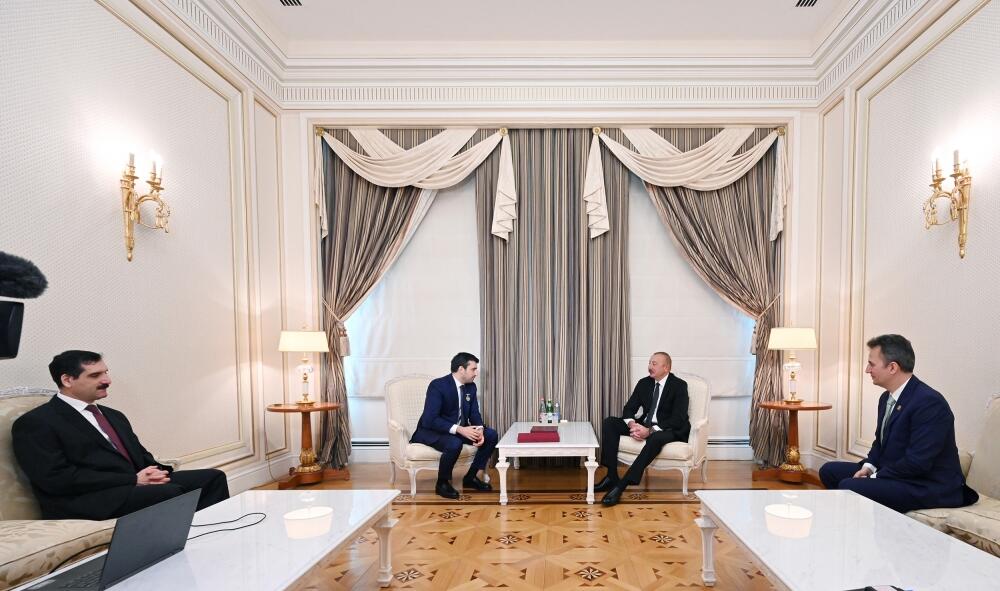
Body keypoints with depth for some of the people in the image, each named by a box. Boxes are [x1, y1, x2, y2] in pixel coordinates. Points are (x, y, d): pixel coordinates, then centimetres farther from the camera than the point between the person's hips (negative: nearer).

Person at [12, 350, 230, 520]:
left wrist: (154, 472, -3)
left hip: (138, 484, 7)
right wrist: (133, 480, -16)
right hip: (89, 501, -7)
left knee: (212, 477, -13)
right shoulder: (35, 423, 0)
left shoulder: (114, 416, 23)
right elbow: (57, 478, -12)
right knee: (170, 492, -33)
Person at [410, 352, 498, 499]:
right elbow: (430, 420, -29)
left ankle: (470, 477, 6)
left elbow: (474, 414, 4)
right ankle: (442, 483, -10)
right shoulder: (437, 385, -23)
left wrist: (479, 430, -20)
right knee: (454, 444, -37)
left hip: (460, 429, 7)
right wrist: (459, 429, -36)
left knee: (491, 435, -8)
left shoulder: (471, 387, 0)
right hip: (431, 430, -7)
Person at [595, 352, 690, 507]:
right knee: (610, 422, -12)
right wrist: (632, 424, -20)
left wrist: (650, 431, -31)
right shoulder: (644, 383, 5)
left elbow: (678, 419, -20)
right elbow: (629, 408, 4)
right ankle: (612, 476, -17)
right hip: (645, 425, 6)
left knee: (656, 437, -40)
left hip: (671, 430, -6)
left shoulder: (679, 385, -11)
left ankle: (621, 485, -37)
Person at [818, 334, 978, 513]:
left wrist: (875, 477, -18)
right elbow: (880, 441, 17)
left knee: (849, 486, -27)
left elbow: (917, 462, -26)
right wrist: (869, 466, -1)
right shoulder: (887, 398, 6)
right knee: (829, 470, 5)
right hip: (895, 473, 9)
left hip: (929, 486, -9)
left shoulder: (929, 402, -22)